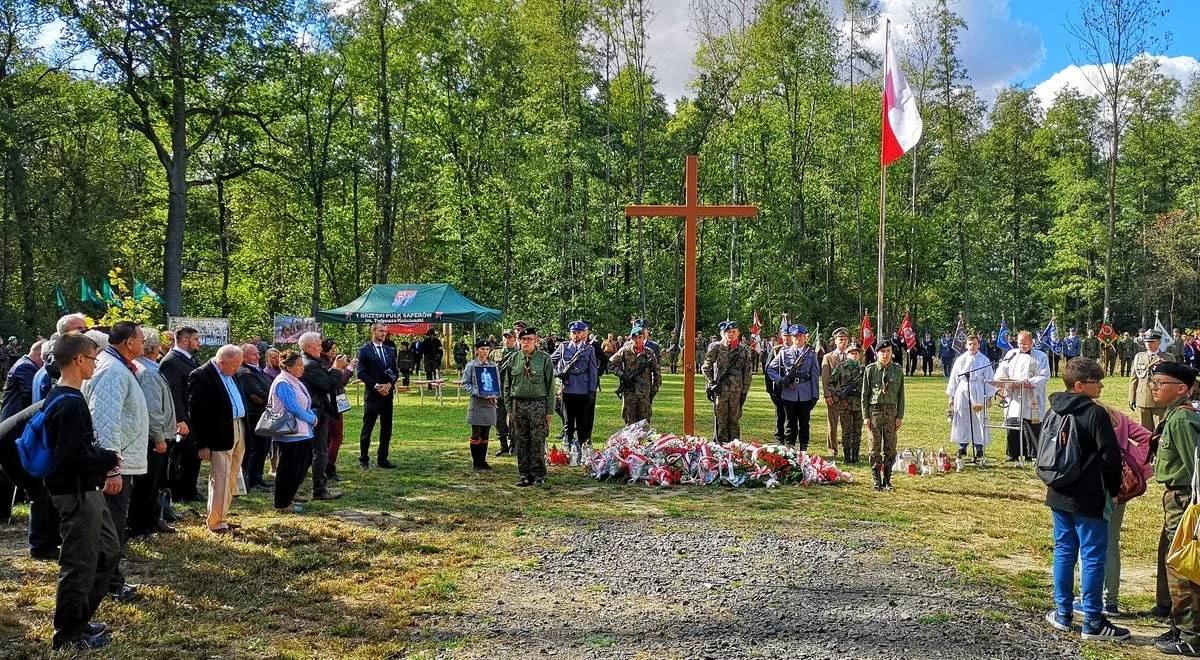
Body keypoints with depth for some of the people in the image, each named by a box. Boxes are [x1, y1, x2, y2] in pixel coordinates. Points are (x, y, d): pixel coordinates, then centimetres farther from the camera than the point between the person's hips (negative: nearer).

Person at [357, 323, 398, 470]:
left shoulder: (390, 350, 12)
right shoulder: (364, 350, -4)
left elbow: (395, 371, 11)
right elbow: (361, 373, -9)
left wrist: (389, 384, -7)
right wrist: (376, 386, -16)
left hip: (388, 393, 5)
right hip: (372, 394, -5)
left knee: (386, 428, 7)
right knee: (367, 429, 0)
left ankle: (382, 458, 15)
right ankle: (363, 460, 9)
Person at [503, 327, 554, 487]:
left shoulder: (544, 359, 0)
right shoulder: (513, 359, 8)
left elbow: (550, 386, 1)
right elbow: (507, 386, 12)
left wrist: (550, 410, -3)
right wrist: (509, 408, 6)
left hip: (538, 404, -3)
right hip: (518, 404, 3)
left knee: (537, 442, 0)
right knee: (521, 442, 6)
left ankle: (539, 475, 9)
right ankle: (525, 475, 15)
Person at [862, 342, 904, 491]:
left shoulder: (898, 370, 4)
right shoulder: (870, 369, 0)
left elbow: (901, 395, 6)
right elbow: (865, 394, 2)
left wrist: (900, 416, 1)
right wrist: (866, 416, -3)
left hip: (891, 411, 1)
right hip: (874, 410, -1)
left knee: (890, 447, 3)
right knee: (875, 447, 2)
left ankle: (887, 479, 13)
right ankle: (877, 480, 9)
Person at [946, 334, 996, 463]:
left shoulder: (984, 360, 2)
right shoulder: (960, 360, 7)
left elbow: (989, 379, 4)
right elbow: (954, 378, 10)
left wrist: (988, 396, 0)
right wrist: (951, 397, 8)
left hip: (978, 395, -2)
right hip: (962, 394, 2)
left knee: (978, 422, -1)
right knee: (962, 422, 4)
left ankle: (979, 451, 7)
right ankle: (962, 448, 14)